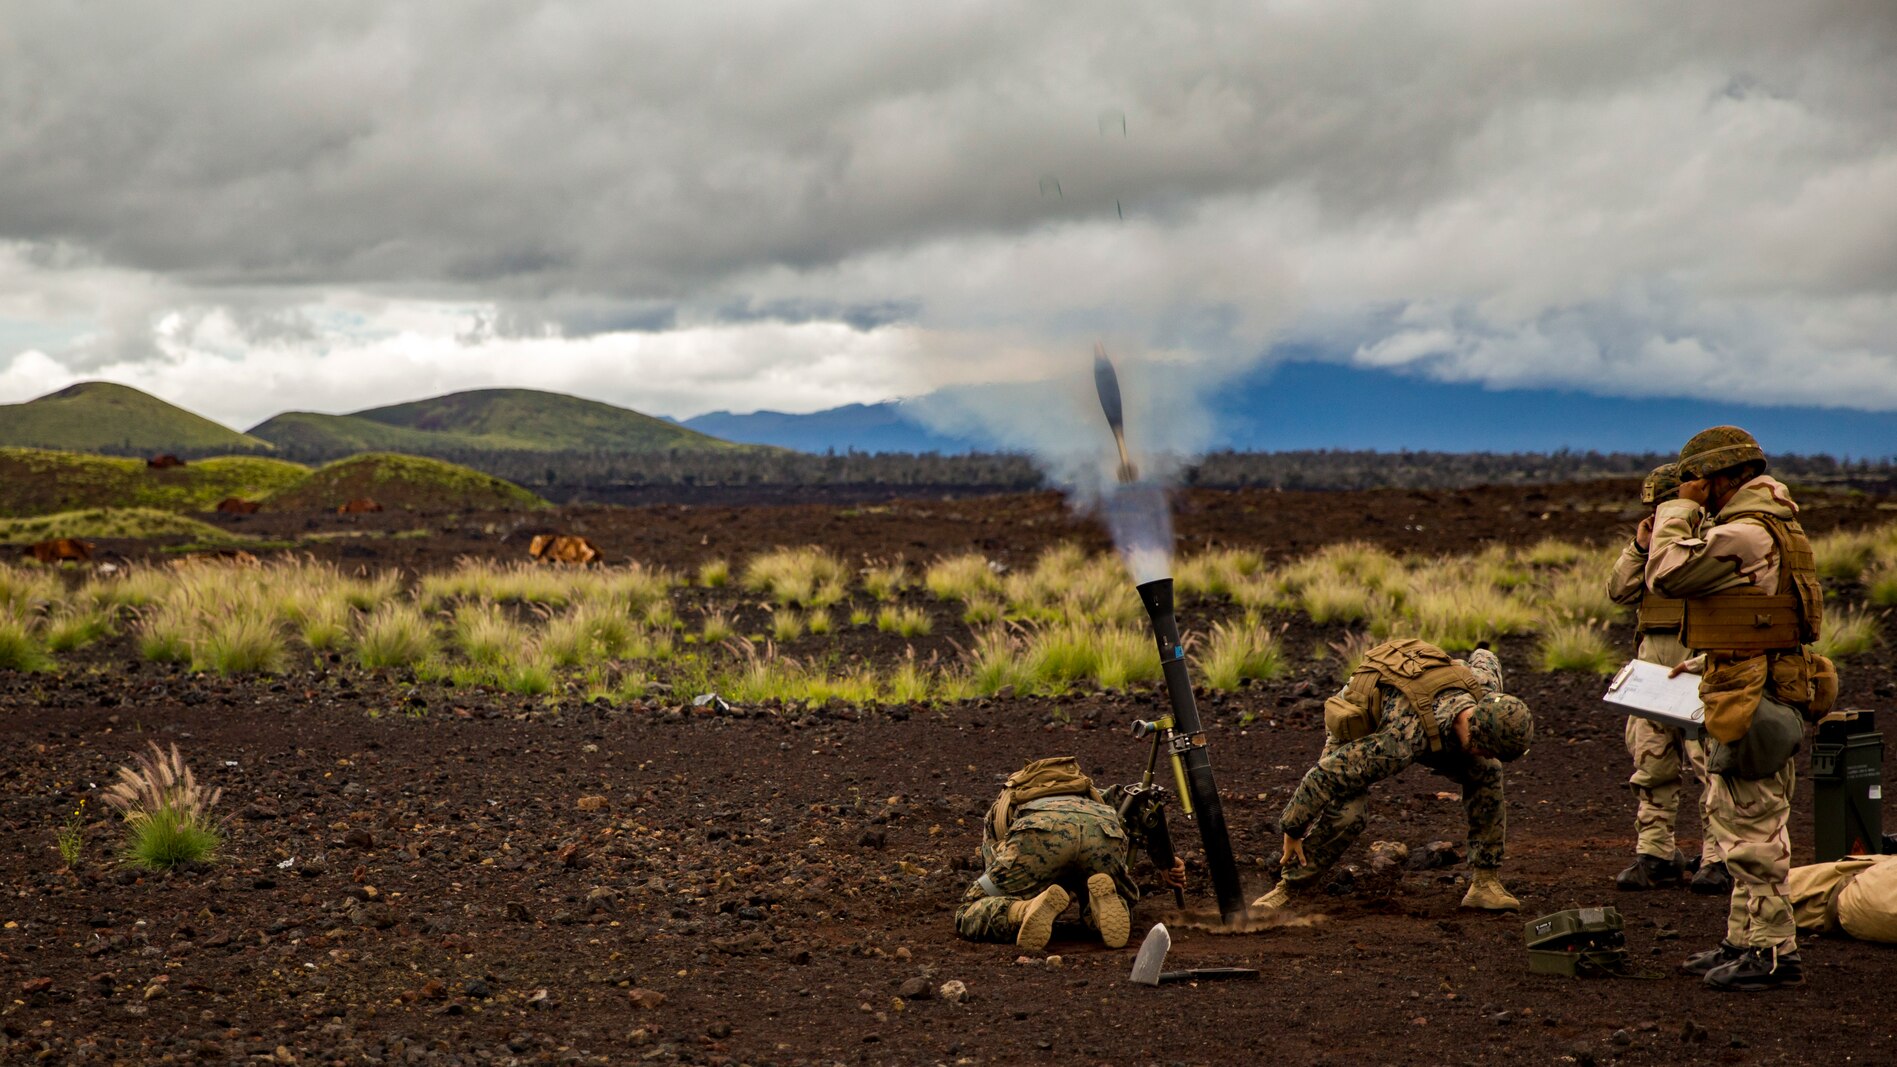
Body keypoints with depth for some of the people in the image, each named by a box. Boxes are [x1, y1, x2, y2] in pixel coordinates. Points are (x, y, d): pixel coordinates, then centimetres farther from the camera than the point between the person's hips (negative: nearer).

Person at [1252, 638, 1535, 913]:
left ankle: (1485, 882, -3)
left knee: (1486, 772, -13)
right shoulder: (1405, 738, -48)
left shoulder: (1483, 688, -30)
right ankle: (1288, 888, -8)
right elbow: (1326, 775, -42)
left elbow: (1483, 658, -2)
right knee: (1345, 814, -29)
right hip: (1357, 724, -6)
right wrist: (1292, 830, -30)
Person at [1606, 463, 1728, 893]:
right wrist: (1639, 547, 1)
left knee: (1710, 758, -9)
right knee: (1650, 760, 6)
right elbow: (1618, 591, 11)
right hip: (1653, 655, 6)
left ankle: (1718, 858, -7)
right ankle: (1654, 853, 12)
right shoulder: (1652, 543, 19)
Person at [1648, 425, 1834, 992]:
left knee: (1752, 831, -6)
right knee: (1741, 828, 16)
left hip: (1750, 705, -11)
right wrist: (1704, 662, 19)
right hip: (1755, 696, 11)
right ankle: (1745, 940, 23)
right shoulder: (1772, 527, 17)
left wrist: (1681, 509, -9)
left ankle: (1772, 951, -1)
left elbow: (1666, 573, -20)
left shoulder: (1744, 535, -19)